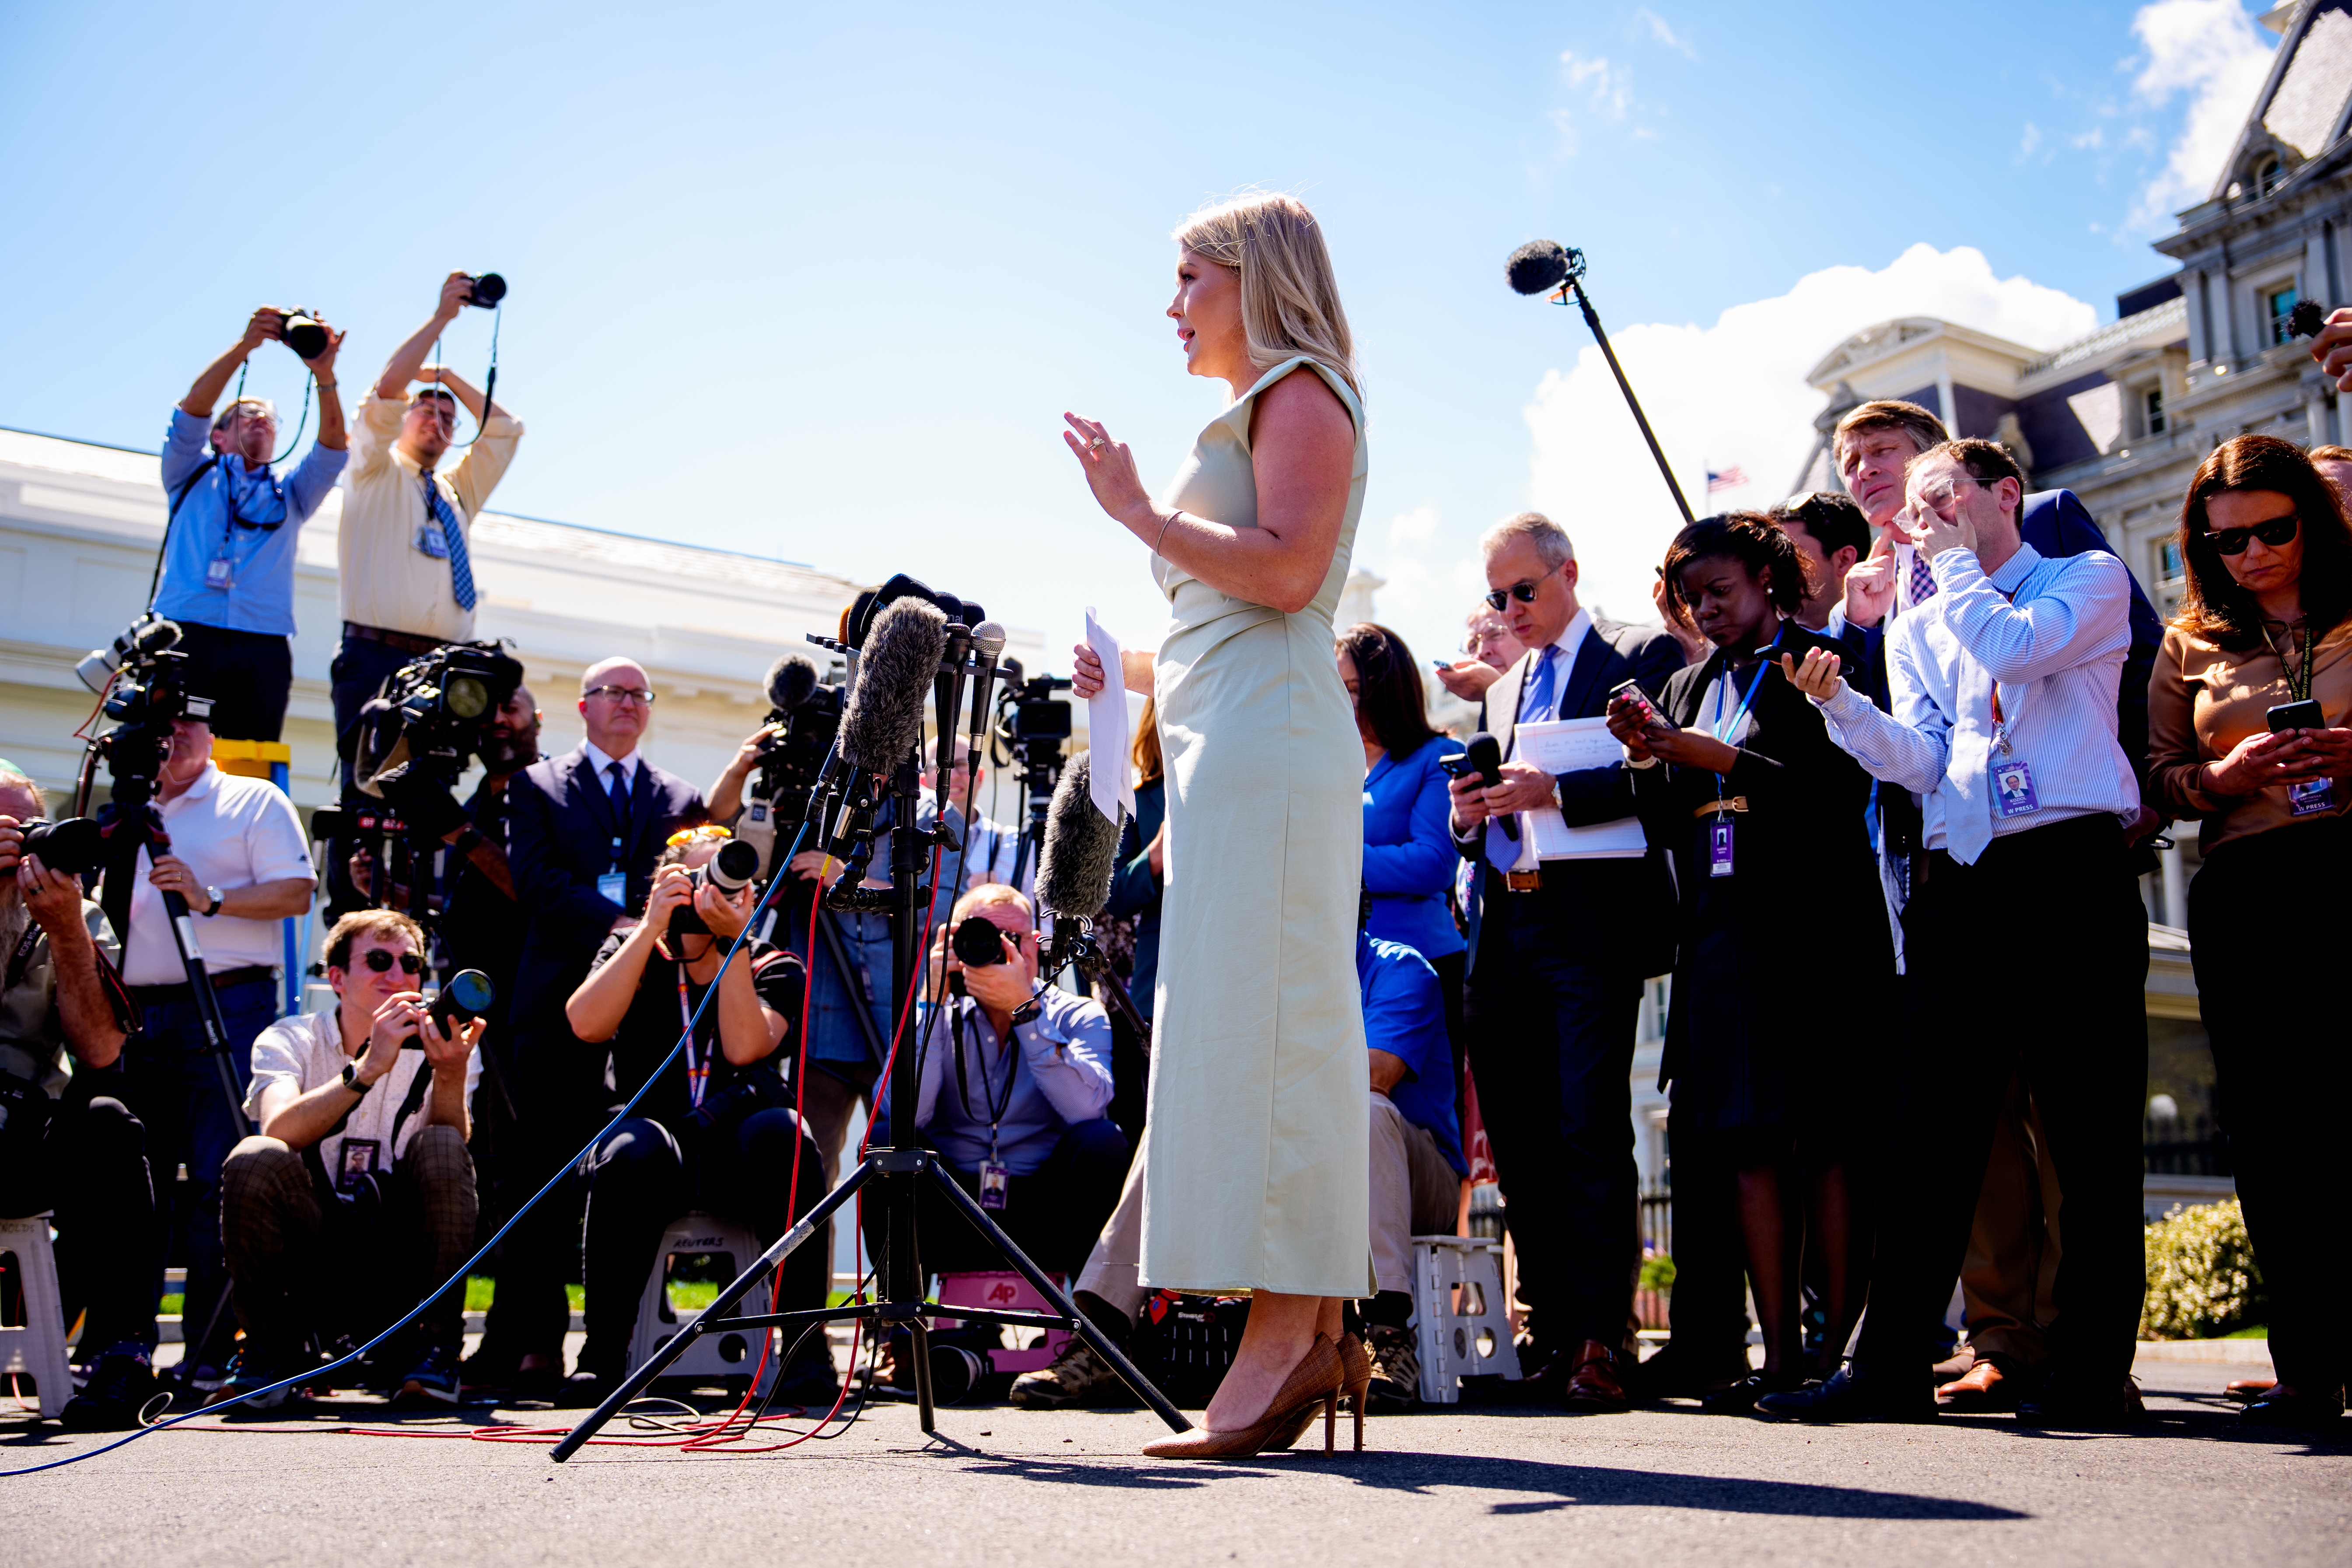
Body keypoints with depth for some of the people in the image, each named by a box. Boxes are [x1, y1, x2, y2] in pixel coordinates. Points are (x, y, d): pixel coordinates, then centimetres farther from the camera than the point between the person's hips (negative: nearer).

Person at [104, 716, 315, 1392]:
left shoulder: (255, 802, 6)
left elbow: (296, 892, -5)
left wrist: (210, 897, -15)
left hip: (225, 1008, -6)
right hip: (137, 1013, 6)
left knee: (215, 1181, -9)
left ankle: (208, 1355, -7)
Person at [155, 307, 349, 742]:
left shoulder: (290, 494, 27)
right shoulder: (193, 476, 23)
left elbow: (332, 445, 10)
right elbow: (193, 407, 6)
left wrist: (324, 375, -6)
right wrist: (244, 346, -5)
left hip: (264, 651, 2)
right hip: (188, 637, -2)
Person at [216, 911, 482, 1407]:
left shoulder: (437, 1047, 3)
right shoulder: (288, 1040, 1)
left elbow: (450, 1160, -14)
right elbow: (278, 1132, -21)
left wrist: (450, 1075, -31)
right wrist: (368, 1067, -32)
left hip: (403, 1266, 0)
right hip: (308, 1265, 0)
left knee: (440, 1148, -25)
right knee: (255, 1160, -26)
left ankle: (435, 1351, -14)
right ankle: (272, 1352, -7)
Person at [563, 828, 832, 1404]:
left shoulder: (775, 969, 12)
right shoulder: (634, 950, 14)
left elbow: (745, 1047, -9)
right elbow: (587, 1024, -7)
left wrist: (733, 942, -14)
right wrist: (653, 926, -9)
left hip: (740, 1154, 0)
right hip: (657, 1131, 0)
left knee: (781, 1131, -34)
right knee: (633, 1151, -35)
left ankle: (806, 1351, -29)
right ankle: (603, 1352, -22)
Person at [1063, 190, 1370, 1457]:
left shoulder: (1300, 393, 1)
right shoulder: (1248, 418, 29)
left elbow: (1285, 572, -16)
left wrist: (1139, 511, -11)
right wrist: (1133, 671, 19)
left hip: (1266, 738, -10)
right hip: (1220, 744, 10)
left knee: (1255, 1019, -15)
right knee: (1235, 1025, 4)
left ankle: (1289, 1329, -16)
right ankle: (1305, 1335, 5)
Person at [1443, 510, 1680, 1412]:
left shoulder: (1643, 658, 3)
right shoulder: (1501, 691, 25)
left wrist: (1559, 791, -21)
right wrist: (1468, 817, 3)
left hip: (1592, 925, -7)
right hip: (1504, 930, 7)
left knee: (1591, 1133, -10)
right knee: (1517, 1138, 7)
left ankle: (1599, 1341, -6)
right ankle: (1549, 1330, 14)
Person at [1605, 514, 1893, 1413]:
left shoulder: (1820, 664, 2)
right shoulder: (1688, 688, 20)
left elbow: (1838, 789, -10)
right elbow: (1667, 825, 16)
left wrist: (1716, 760, -13)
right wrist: (1647, 757, -2)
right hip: (1723, 933, 6)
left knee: (1829, 1137, -6)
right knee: (1749, 1139, 1)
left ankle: (1840, 1349, -3)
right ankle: (1781, 1354, 3)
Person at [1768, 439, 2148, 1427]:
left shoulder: (2090, 579, 10)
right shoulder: (1915, 632, 22)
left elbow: (2014, 646, -11)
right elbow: (1919, 760, 7)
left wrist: (1958, 561, 4)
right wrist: (1836, 704, -9)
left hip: (2075, 871, -4)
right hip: (1960, 887, 4)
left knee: (2091, 1131, -2)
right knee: (1927, 1127, -1)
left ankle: (2092, 1370, 3)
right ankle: (1892, 1366, 1)